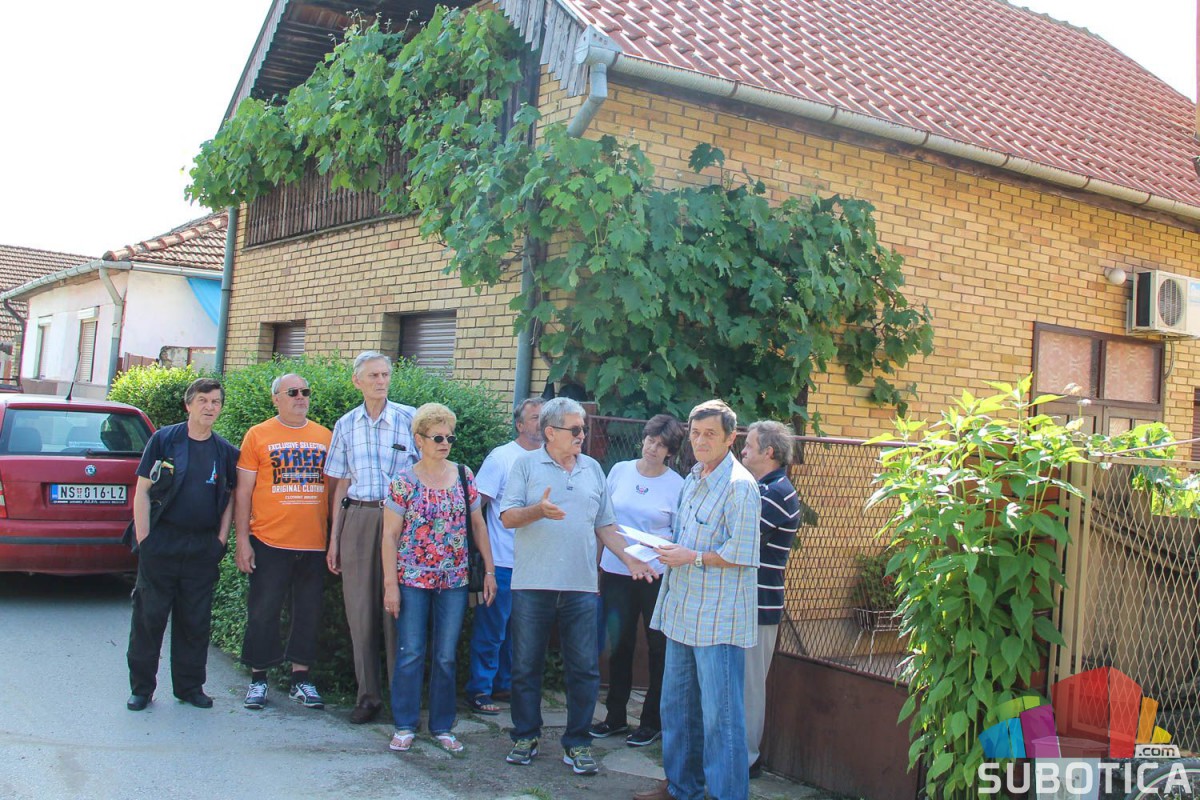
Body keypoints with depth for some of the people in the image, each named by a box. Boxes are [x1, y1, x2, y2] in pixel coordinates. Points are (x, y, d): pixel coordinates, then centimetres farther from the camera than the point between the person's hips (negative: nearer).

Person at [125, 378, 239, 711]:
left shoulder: (225, 451, 9)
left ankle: (190, 686, 19)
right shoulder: (163, 439, 1)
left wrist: (221, 540, 3)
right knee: (150, 615, 2)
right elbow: (142, 491, -1)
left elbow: (230, 498, 13)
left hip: (203, 547, 3)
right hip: (162, 542, -3)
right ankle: (141, 687, 13)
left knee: (196, 620, 8)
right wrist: (143, 538, -7)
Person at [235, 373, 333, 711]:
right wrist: (242, 538, -5)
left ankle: (301, 677, 21)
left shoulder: (325, 437, 8)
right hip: (270, 542, -2)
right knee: (263, 612, 4)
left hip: (314, 544, 3)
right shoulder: (258, 435, 1)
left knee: (308, 613, 9)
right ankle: (258, 678, 17)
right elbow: (243, 491, 1)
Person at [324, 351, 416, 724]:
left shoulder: (409, 418, 1)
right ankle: (368, 696, 15)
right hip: (357, 518, 3)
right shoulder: (346, 425, 11)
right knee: (360, 610, 5)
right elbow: (341, 484, 14)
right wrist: (334, 539, 11)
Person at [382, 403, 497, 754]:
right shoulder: (404, 481, -5)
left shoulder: (464, 476, 4)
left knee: (446, 657, 8)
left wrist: (489, 570, 5)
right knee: (410, 654, 2)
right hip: (413, 580, -2)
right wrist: (390, 585, -8)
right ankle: (405, 725, 15)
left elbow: (478, 524, 10)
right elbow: (390, 534, -4)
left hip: (454, 581, 3)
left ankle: (442, 726, 19)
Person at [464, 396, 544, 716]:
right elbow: (476, 503, -9)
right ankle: (480, 690, 10)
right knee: (491, 629, 1)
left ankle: (504, 684, 26)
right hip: (503, 561, -6)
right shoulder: (502, 457, -7)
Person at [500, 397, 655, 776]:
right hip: (533, 585, -2)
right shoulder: (526, 464, 2)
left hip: (580, 587, 3)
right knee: (526, 666, 7)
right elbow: (508, 517, -5)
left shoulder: (593, 469, 13)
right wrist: (539, 510, -23)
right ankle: (525, 737, 22)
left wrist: (630, 558, 3)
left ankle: (577, 743, 14)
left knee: (584, 669, 3)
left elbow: (605, 525, 16)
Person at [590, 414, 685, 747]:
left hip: (656, 575, -3)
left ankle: (652, 721, 17)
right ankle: (615, 716, 24)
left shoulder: (677, 484, -4)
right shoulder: (620, 471, 6)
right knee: (619, 644, 11)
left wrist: (655, 542, -20)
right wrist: (597, 559, 6)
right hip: (615, 570, 3)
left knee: (659, 647, 4)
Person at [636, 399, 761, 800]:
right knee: (676, 705, 18)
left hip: (719, 618, -9)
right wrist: (667, 548, 9)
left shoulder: (739, 485, -14)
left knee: (720, 714, -2)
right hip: (684, 611, 9)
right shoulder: (693, 479, 14)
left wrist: (693, 557, -16)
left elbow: (742, 555, -20)